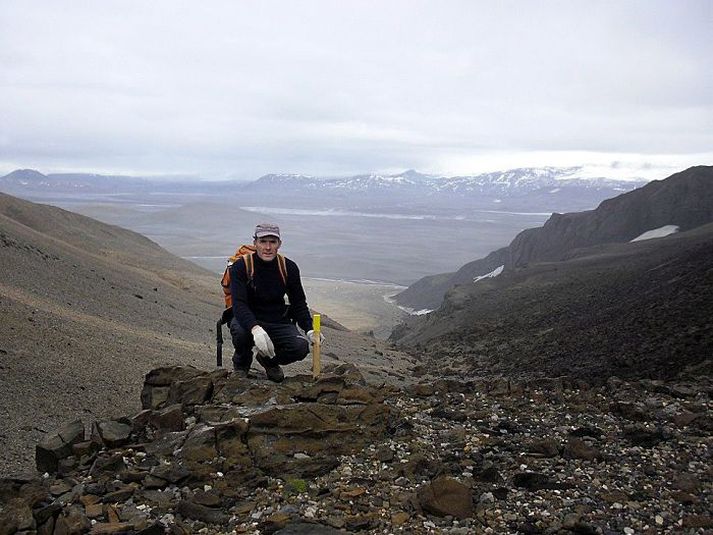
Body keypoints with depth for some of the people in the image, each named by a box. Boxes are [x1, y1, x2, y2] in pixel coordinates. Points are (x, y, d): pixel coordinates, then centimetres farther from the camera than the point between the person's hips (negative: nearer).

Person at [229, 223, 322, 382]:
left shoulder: (289, 268, -4)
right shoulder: (241, 266, -15)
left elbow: (299, 303, 5)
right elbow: (239, 304, -27)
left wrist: (309, 329, -13)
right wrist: (255, 328, -46)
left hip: (279, 322, 3)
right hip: (248, 319, -2)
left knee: (301, 347, -24)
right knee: (240, 331, -38)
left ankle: (268, 360, 12)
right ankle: (241, 364, 1)